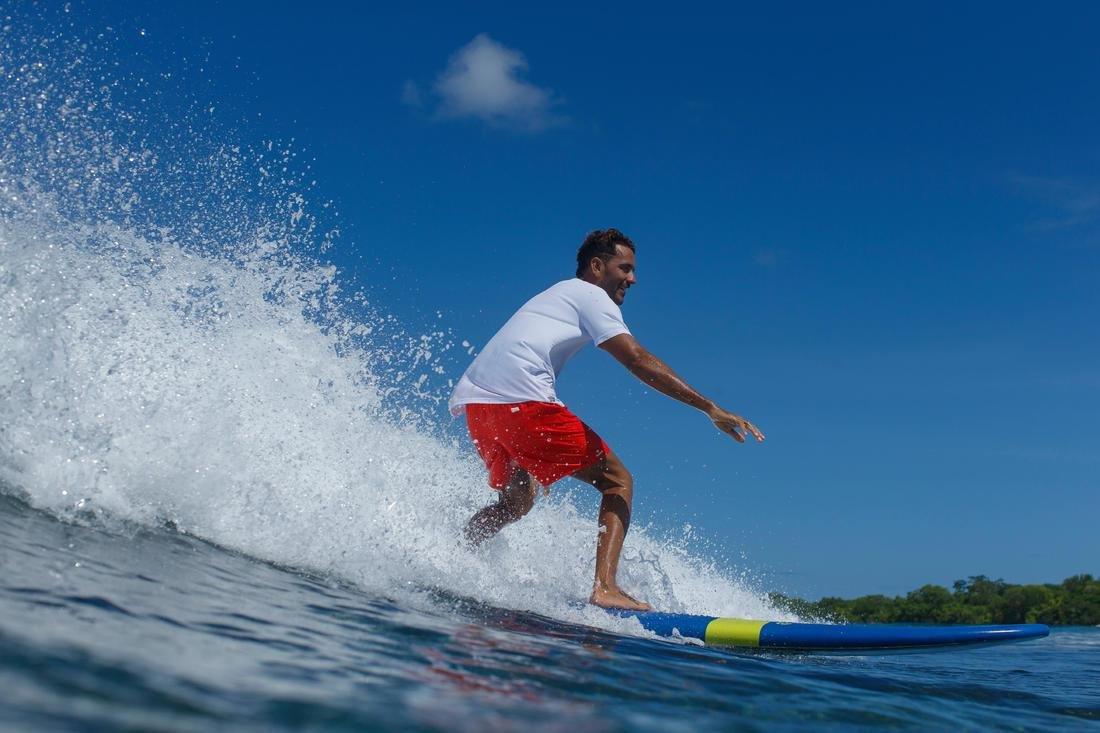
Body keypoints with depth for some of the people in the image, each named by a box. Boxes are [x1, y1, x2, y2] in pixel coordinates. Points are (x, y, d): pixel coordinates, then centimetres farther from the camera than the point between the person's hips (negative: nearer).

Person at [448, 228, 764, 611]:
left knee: (516, 502, 27)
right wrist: (711, 408, -9)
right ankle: (605, 587, -16)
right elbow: (640, 361, -6)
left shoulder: (555, 296, 32)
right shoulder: (590, 295, 6)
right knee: (617, 481, -1)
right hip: (520, 400, -9)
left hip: (473, 400, 9)